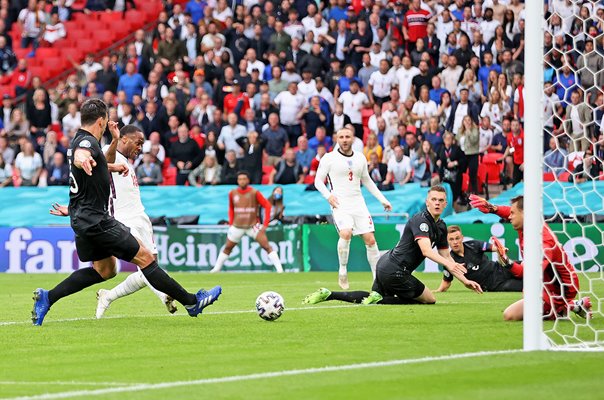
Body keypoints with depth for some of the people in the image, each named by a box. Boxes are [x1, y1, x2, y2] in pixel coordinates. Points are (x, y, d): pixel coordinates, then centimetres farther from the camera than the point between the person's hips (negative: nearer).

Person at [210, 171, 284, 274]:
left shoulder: (254, 193, -10)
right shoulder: (232, 193, 1)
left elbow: (267, 206, -7)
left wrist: (265, 225, -11)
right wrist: (230, 224, 11)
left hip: (253, 225, -3)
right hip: (237, 226, 3)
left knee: (266, 246, -13)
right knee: (227, 248, 11)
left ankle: (279, 269, -15)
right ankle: (216, 269, 26)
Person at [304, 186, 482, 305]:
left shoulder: (440, 226, 13)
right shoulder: (420, 220, -16)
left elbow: (446, 256, 18)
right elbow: (426, 250, -29)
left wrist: (464, 280, 12)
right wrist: (448, 264, -41)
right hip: (395, 270, -10)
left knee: (368, 298, 25)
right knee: (429, 299, 1)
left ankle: (328, 294, 14)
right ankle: (379, 299, -8)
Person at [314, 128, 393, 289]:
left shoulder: (360, 158, 13)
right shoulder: (329, 158, 0)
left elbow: (367, 181, 24)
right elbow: (318, 180, 2)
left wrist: (382, 199, 22)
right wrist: (328, 195, -15)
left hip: (358, 203, 4)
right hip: (340, 204, -4)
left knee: (370, 240, -3)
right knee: (346, 234, -28)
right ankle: (342, 271, -10)